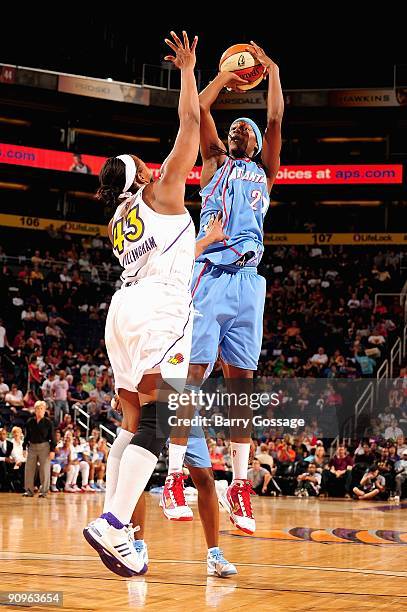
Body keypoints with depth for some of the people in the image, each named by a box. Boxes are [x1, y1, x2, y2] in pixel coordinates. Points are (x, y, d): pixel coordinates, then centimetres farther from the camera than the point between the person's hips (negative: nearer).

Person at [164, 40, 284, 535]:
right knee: (192, 375, -9)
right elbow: (200, 109, 8)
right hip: (210, 276, -2)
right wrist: (227, 75, 20)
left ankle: (239, 485, 1)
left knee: (241, 383, 1)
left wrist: (270, 68, 16)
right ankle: (175, 478, -10)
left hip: (248, 281, 3)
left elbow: (276, 119, 12)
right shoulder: (215, 164, 18)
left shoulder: (264, 172, 23)